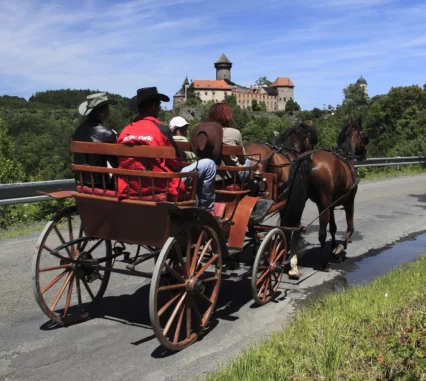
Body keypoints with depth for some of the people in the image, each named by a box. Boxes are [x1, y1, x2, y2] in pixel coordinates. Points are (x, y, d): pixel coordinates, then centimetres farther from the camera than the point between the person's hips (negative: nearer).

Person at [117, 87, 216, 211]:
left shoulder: (125, 131, 1)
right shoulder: (161, 130, -13)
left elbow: (122, 163, 12)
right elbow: (176, 163, -4)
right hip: (161, 188, -7)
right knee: (208, 165, 5)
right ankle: (206, 209, 17)